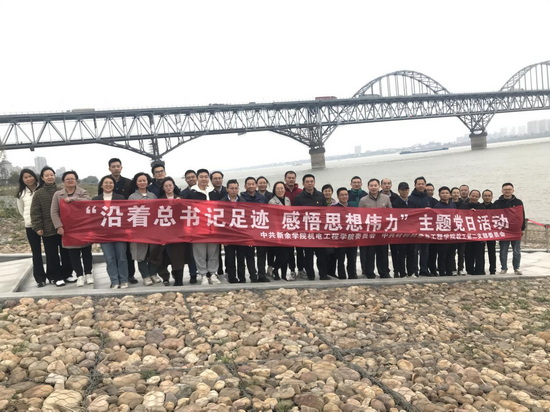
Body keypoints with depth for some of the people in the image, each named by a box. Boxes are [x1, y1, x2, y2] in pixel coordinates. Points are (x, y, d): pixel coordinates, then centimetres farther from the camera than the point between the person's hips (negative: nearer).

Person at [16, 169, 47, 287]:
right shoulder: (21, 193, 6)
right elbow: (21, 210, 17)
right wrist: (28, 218, 6)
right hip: (30, 225, 2)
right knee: (36, 252, 5)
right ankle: (40, 278, 10)